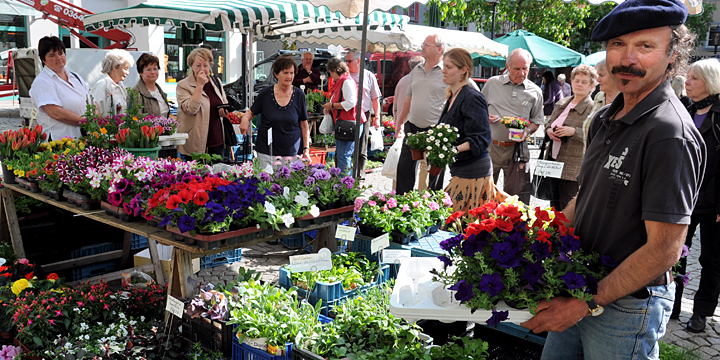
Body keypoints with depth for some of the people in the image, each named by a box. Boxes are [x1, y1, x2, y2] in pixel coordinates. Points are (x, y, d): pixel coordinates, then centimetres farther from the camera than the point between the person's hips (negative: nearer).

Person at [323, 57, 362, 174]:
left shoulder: (347, 81, -12)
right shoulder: (339, 82, 20)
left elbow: (351, 103, -22)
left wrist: (332, 105, -13)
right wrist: (330, 109, 14)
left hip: (349, 124, -11)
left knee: (343, 155, -12)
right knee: (339, 155, 13)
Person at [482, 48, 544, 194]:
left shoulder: (535, 92, 6)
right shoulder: (492, 83, 5)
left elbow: (536, 121, 12)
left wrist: (527, 131, -9)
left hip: (517, 149, 0)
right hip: (491, 147, 0)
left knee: (515, 195, 4)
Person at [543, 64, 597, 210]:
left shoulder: (592, 108, -8)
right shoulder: (562, 103, 14)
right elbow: (549, 123, 25)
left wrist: (573, 131, -24)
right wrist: (549, 130, 3)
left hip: (572, 169, -7)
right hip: (553, 162, 7)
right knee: (554, 207, 16)